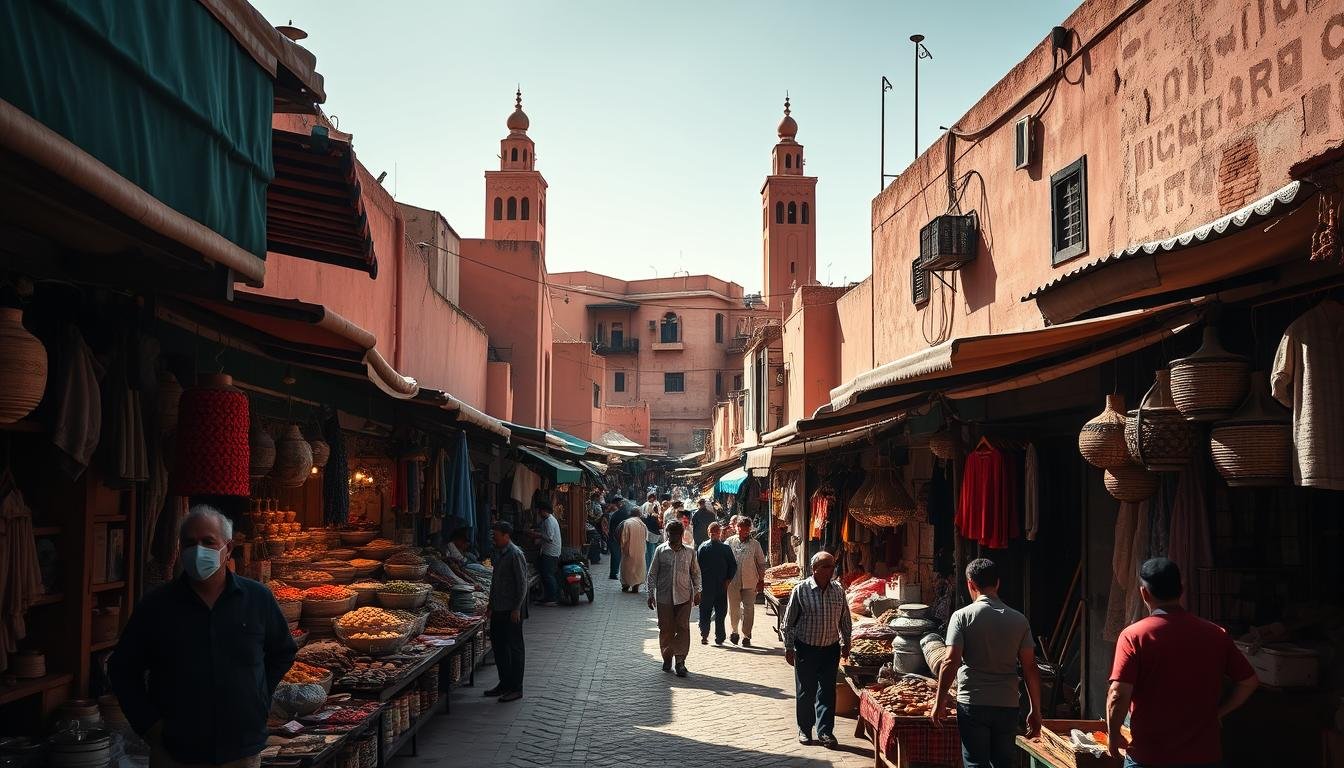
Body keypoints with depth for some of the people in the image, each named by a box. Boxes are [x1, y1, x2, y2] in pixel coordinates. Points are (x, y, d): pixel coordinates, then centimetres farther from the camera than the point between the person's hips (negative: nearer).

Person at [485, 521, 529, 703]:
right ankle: (504, 684, 26)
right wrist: (491, 605, 18)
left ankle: (516, 688, 6)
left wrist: (517, 609, -19)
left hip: (511, 610, -9)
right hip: (499, 609, 9)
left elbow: (522, 584, -18)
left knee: (515, 647, 0)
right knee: (498, 645, 14)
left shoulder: (516, 555, -16)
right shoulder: (499, 553, 11)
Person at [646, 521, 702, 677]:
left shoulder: (689, 552, 4)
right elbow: (652, 573, 4)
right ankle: (667, 658, 22)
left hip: (684, 596, 0)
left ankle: (680, 661, -2)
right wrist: (651, 593, -1)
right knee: (665, 629, 6)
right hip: (664, 596, 0)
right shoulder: (660, 550, 1)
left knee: (683, 628, -5)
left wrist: (697, 592, 8)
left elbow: (695, 573, 14)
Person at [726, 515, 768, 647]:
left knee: (748, 609, -2)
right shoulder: (730, 542, 3)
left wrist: (761, 580, 5)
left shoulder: (755, 544, 3)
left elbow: (761, 563, 8)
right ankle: (734, 631, 30)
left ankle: (746, 635, 6)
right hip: (733, 581, 1)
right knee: (733, 608, 10)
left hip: (750, 582, -1)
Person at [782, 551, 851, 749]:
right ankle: (804, 730, 23)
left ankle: (825, 731, 14)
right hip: (806, 649, -2)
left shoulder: (839, 590, 0)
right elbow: (789, 622, -5)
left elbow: (845, 620, 12)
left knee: (827, 691, 5)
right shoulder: (801, 590, -11)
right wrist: (788, 647, -5)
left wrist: (846, 643, 13)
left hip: (831, 649, 3)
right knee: (805, 691, 8)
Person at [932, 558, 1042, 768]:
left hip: (972, 704, -3)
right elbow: (1030, 668, 2)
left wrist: (940, 702, -3)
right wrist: (1035, 711, 8)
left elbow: (951, 662, -12)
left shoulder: (962, 616, -6)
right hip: (1008, 705, 3)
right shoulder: (1019, 620, 3)